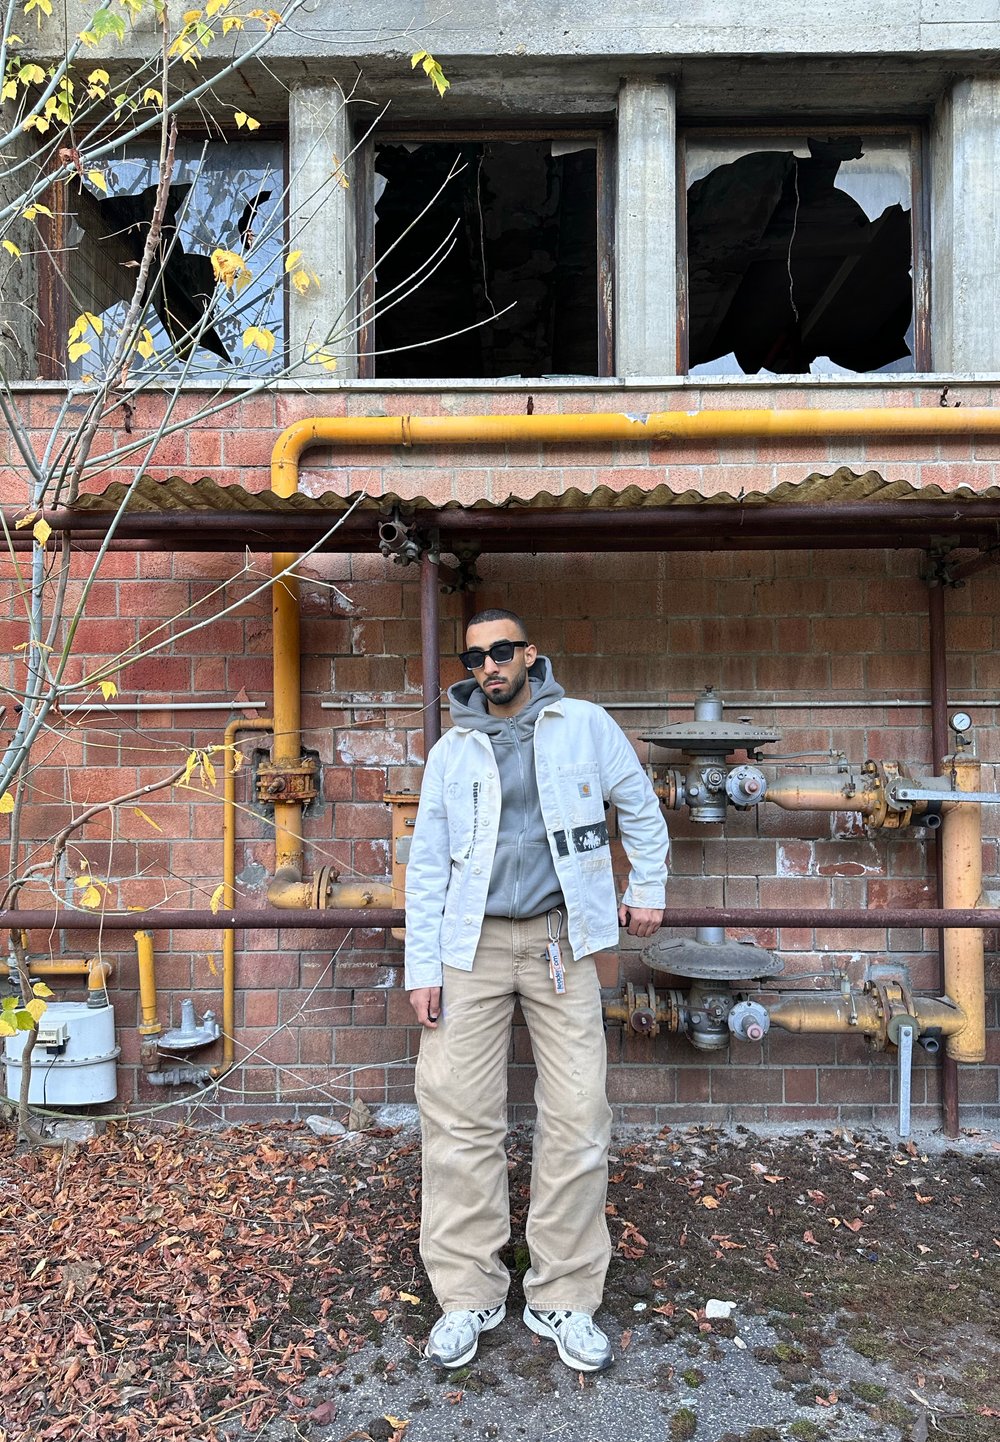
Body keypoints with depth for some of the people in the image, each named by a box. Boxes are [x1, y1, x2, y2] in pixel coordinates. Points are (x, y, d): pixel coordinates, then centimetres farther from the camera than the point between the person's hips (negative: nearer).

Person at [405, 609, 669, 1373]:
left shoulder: (584, 724, 2)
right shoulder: (452, 750, 6)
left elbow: (640, 806, 14)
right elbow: (427, 864, 4)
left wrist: (648, 890, 13)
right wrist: (423, 967, -1)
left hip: (560, 941, -1)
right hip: (473, 943, 1)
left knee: (578, 1118, 0)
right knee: (459, 1117, 0)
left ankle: (565, 1298, 17)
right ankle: (469, 1294, 18)